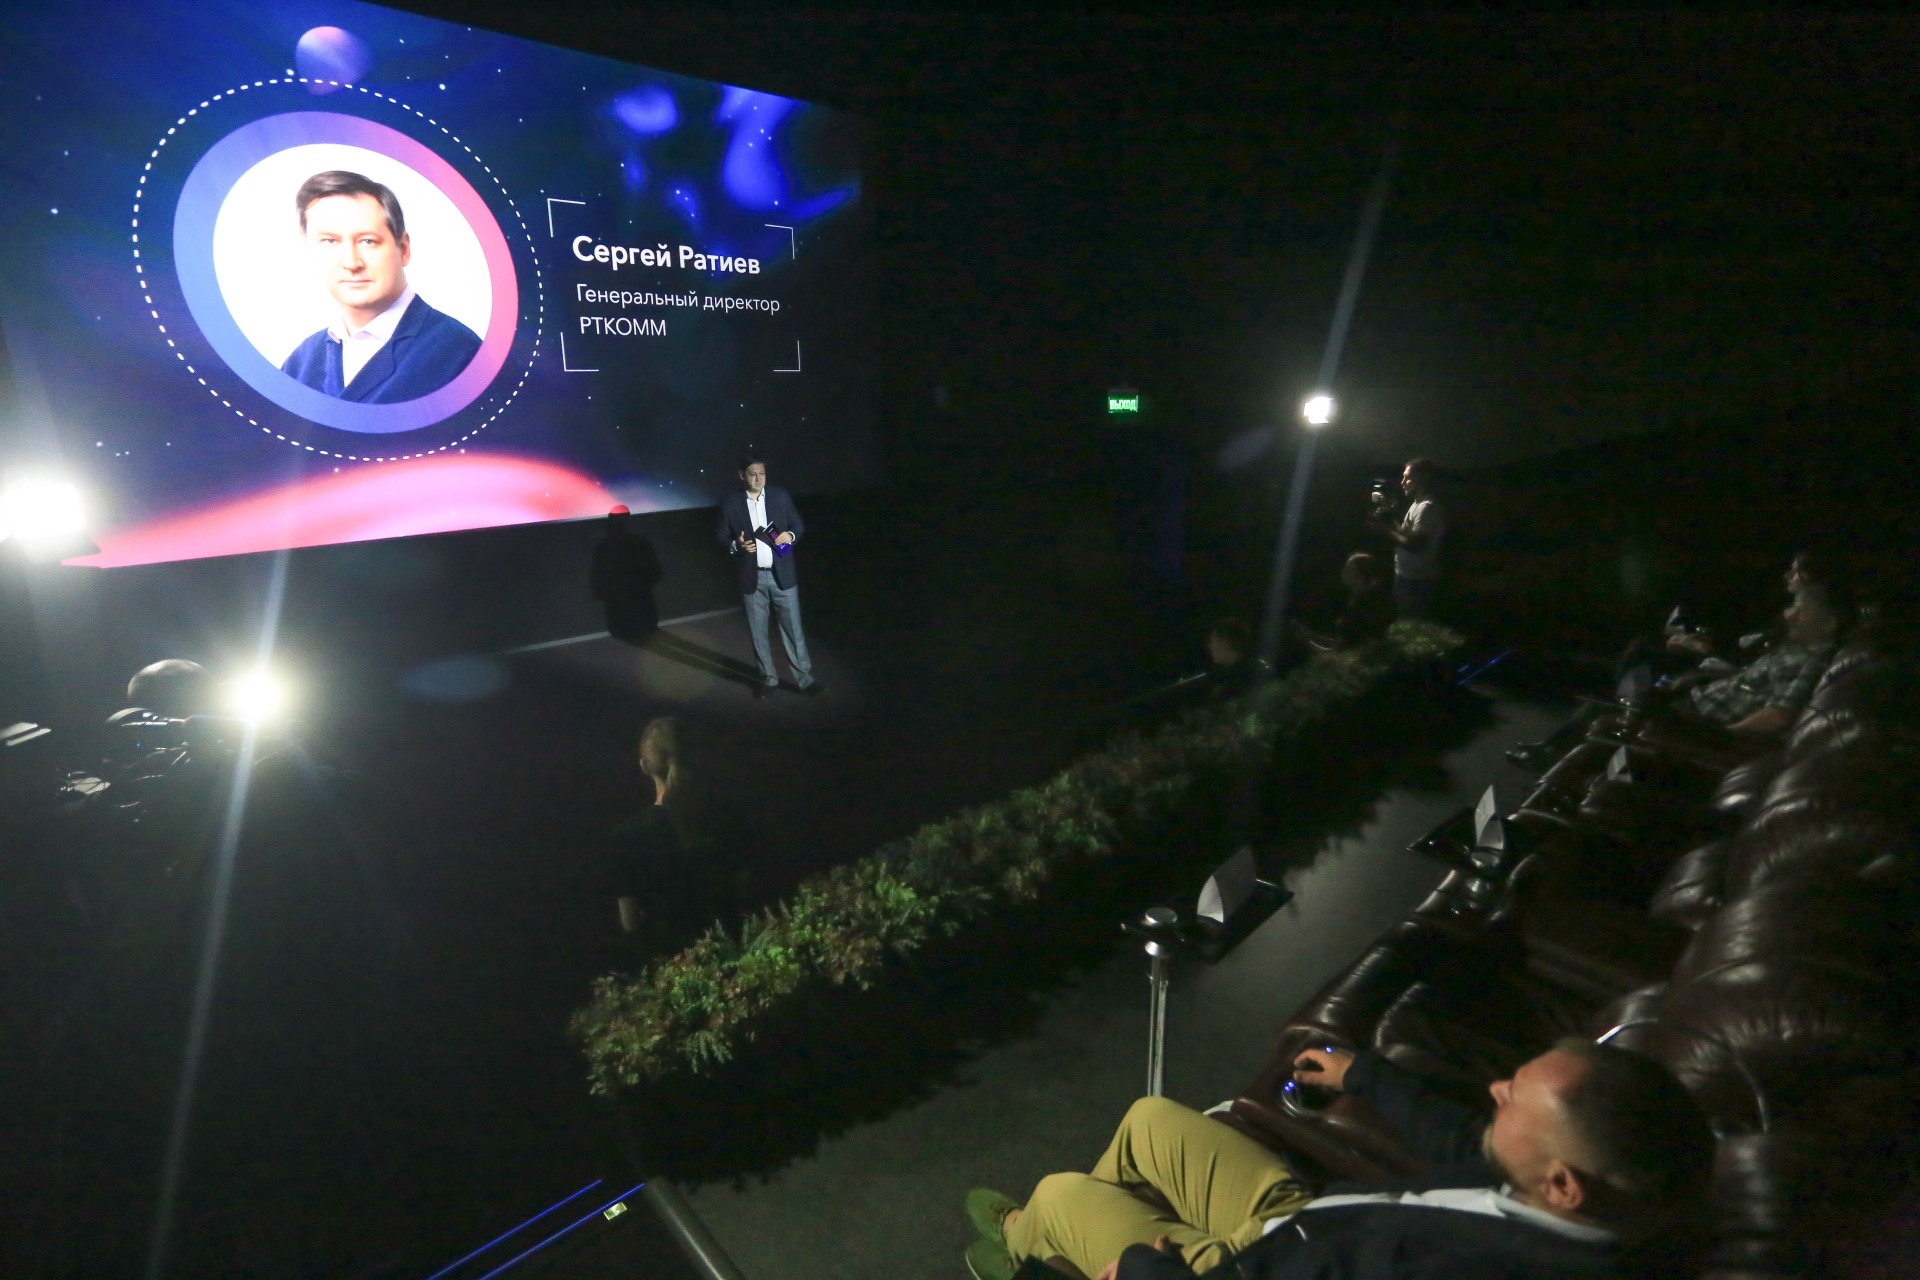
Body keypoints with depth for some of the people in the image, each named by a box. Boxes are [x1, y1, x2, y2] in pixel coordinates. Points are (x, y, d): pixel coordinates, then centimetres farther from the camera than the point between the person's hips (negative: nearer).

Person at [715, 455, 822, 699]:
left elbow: (799, 524, 7)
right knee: (757, 631, 10)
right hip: (752, 577, 0)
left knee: (792, 627, 4)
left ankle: (804, 677, 13)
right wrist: (735, 545, -17)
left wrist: (791, 535, -15)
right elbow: (720, 534, 3)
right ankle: (768, 678, 25)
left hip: (782, 574, 0)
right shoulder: (731, 503, -2)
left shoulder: (781, 496, 0)